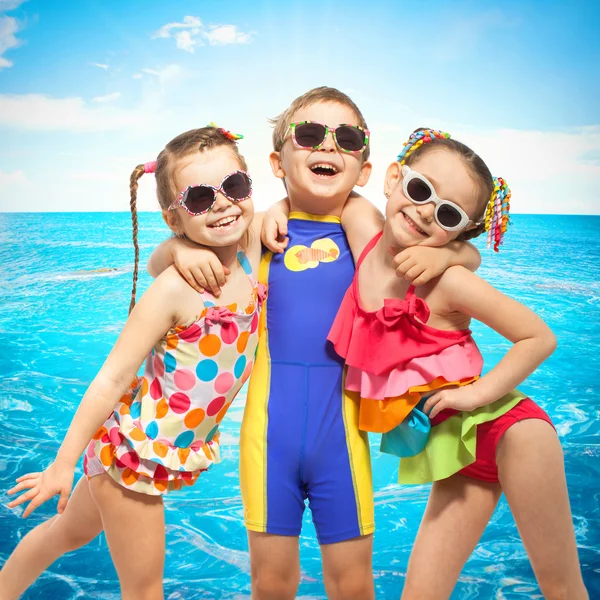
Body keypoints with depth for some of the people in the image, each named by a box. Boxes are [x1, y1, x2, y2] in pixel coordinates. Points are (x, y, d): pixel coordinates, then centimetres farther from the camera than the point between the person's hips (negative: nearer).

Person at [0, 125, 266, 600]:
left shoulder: (251, 254, -8)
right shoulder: (177, 287, -25)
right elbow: (112, 378, -20)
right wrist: (64, 463, -14)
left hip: (178, 452, 6)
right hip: (133, 449, -6)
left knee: (71, 532, 29)